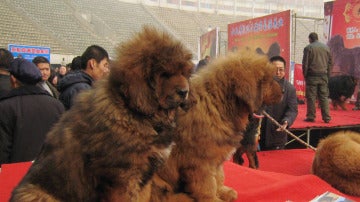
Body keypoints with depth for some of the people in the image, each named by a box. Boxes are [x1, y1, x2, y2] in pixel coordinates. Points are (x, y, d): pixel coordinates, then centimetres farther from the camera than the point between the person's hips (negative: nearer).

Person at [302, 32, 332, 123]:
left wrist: (305, 75, 4)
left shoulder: (308, 48, -4)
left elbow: (305, 63, -6)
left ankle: (311, 116, 2)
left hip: (312, 75, -4)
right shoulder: (326, 47, 9)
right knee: (324, 97, 7)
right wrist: (328, 75, 16)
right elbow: (330, 62, 11)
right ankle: (326, 117, 7)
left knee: (311, 97, 1)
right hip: (324, 76, 4)